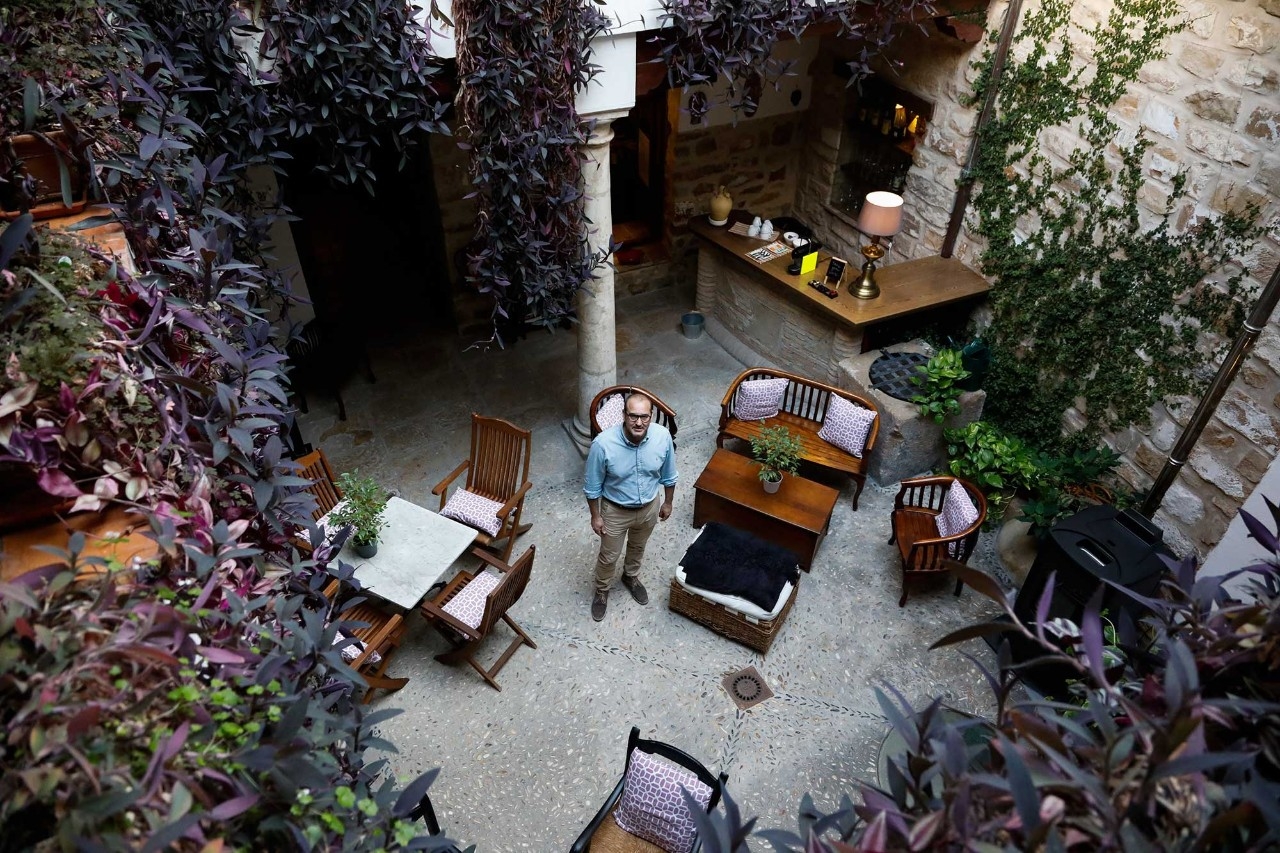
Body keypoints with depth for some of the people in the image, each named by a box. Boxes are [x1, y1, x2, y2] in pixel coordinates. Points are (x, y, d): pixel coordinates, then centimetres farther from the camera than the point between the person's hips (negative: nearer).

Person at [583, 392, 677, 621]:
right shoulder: (603, 443, -32)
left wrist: (667, 502, 7)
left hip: (649, 507, 3)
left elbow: (668, 475, -4)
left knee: (638, 547, 30)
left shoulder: (663, 437, -24)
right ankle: (602, 590, 49)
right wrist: (595, 516, -8)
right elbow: (593, 486, -16)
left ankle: (631, 577, 60)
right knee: (609, 556, 20)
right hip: (615, 510, -3)